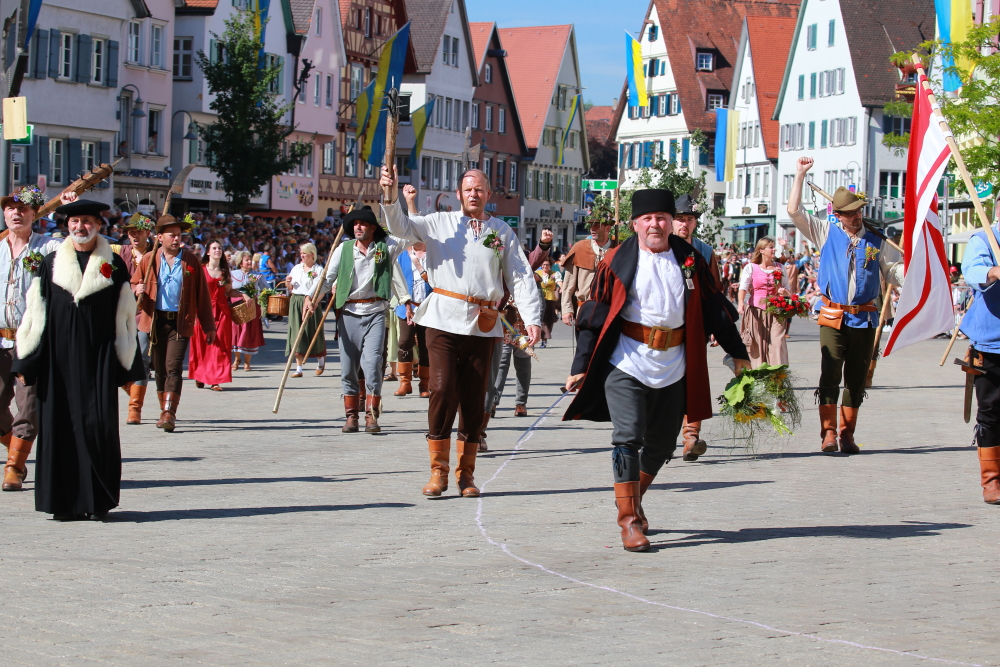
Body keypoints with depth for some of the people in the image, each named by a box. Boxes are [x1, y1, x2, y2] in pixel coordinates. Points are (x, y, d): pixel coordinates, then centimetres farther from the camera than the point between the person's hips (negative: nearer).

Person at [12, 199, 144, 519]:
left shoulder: (113, 265, 6)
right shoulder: (50, 264, 8)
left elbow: (125, 318, 6)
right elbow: (34, 313, 8)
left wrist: (128, 366, 2)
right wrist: (27, 362, 2)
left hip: (99, 358, -1)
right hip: (59, 358, 1)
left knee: (98, 426, -4)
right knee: (60, 426, 0)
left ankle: (99, 501, 4)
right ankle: (65, 502, 6)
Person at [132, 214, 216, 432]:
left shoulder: (191, 261, 4)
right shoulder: (149, 260, 6)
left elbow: (202, 295, 6)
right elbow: (133, 285, 14)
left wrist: (208, 326, 5)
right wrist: (137, 290, -12)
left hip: (181, 322, -2)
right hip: (156, 321, 2)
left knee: (174, 367, -13)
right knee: (160, 369, 8)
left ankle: (169, 414, -18)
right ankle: (165, 411, 19)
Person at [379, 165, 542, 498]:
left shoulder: (502, 231, 11)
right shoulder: (440, 223, 9)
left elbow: (521, 276, 9)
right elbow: (401, 226, 1)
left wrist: (532, 318, -1)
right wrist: (391, 197, -17)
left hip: (483, 325, 2)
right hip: (444, 320, -2)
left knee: (474, 398, 5)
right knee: (443, 389, -13)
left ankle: (466, 473, 15)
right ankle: (438, 470, -4)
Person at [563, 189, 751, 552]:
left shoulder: (690, 259, 7)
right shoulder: (618, 262, -1)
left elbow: (714, 308, 15)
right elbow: (595, 316, 1)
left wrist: (737, 353, 17)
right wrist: (580, 367, -2)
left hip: (673, 368, 4)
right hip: (626, 364, -3)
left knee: (662, 444, 11)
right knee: (628, 437, -13)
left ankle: (633, 499, 35)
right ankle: (629, 520, -9)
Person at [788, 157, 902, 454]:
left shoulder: (876, 241, 8)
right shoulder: (826, 233, 7)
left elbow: (894, 272, 7)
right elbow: (794, 211, 5)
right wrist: (800, 175, 3)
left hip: (864, 318, 2)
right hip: (832, 317, -2)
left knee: (856, 379, 5)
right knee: (830, 375, -11)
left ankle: (847, 434, 11)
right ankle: (828, 433, -10)